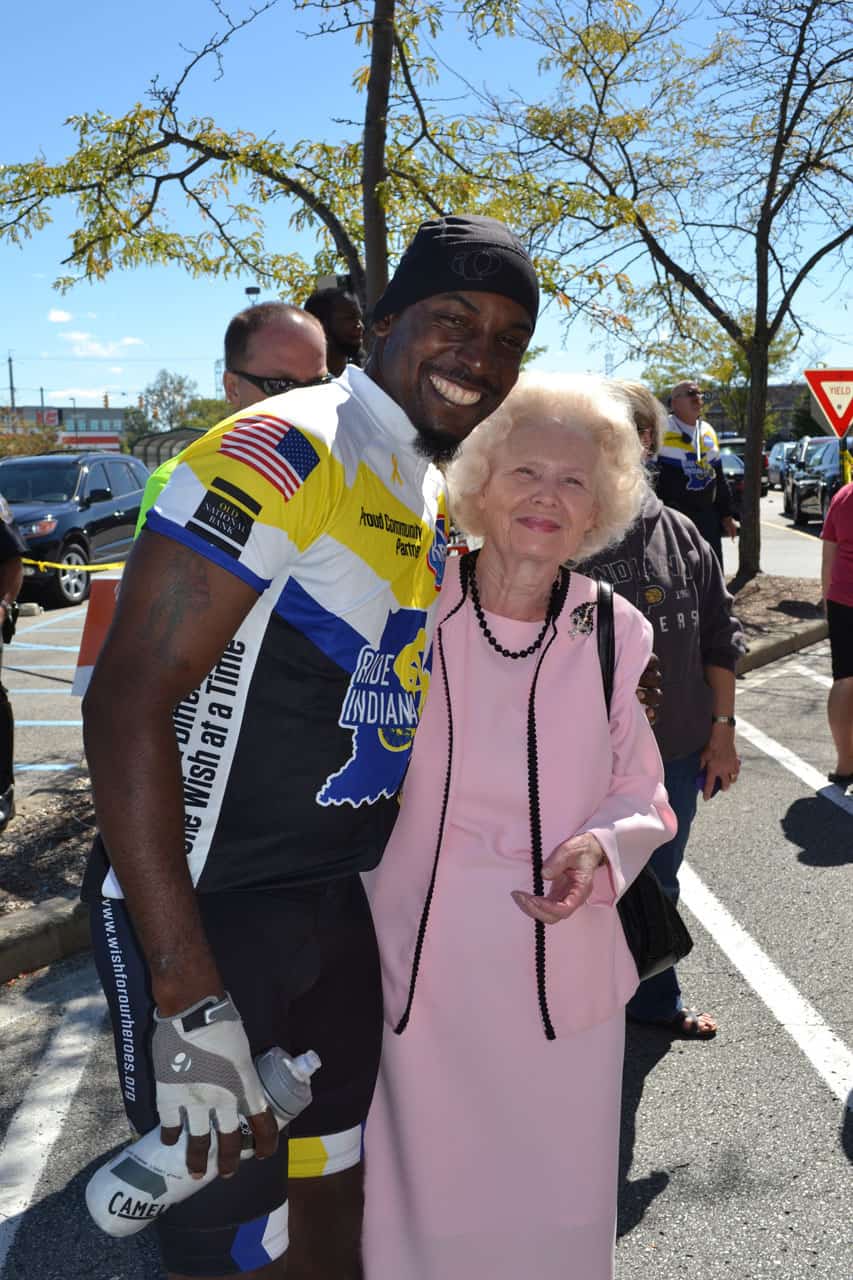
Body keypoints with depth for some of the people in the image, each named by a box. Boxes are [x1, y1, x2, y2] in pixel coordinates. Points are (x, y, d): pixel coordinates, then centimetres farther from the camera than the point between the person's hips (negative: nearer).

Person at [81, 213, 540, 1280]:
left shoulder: (437, 500, 9)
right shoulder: (286, 451, -19)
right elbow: (127, 700, -24)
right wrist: (189, 996, -26)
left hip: (342, 902, 8)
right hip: (205, 912, -8)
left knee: (336, 1190, 21)